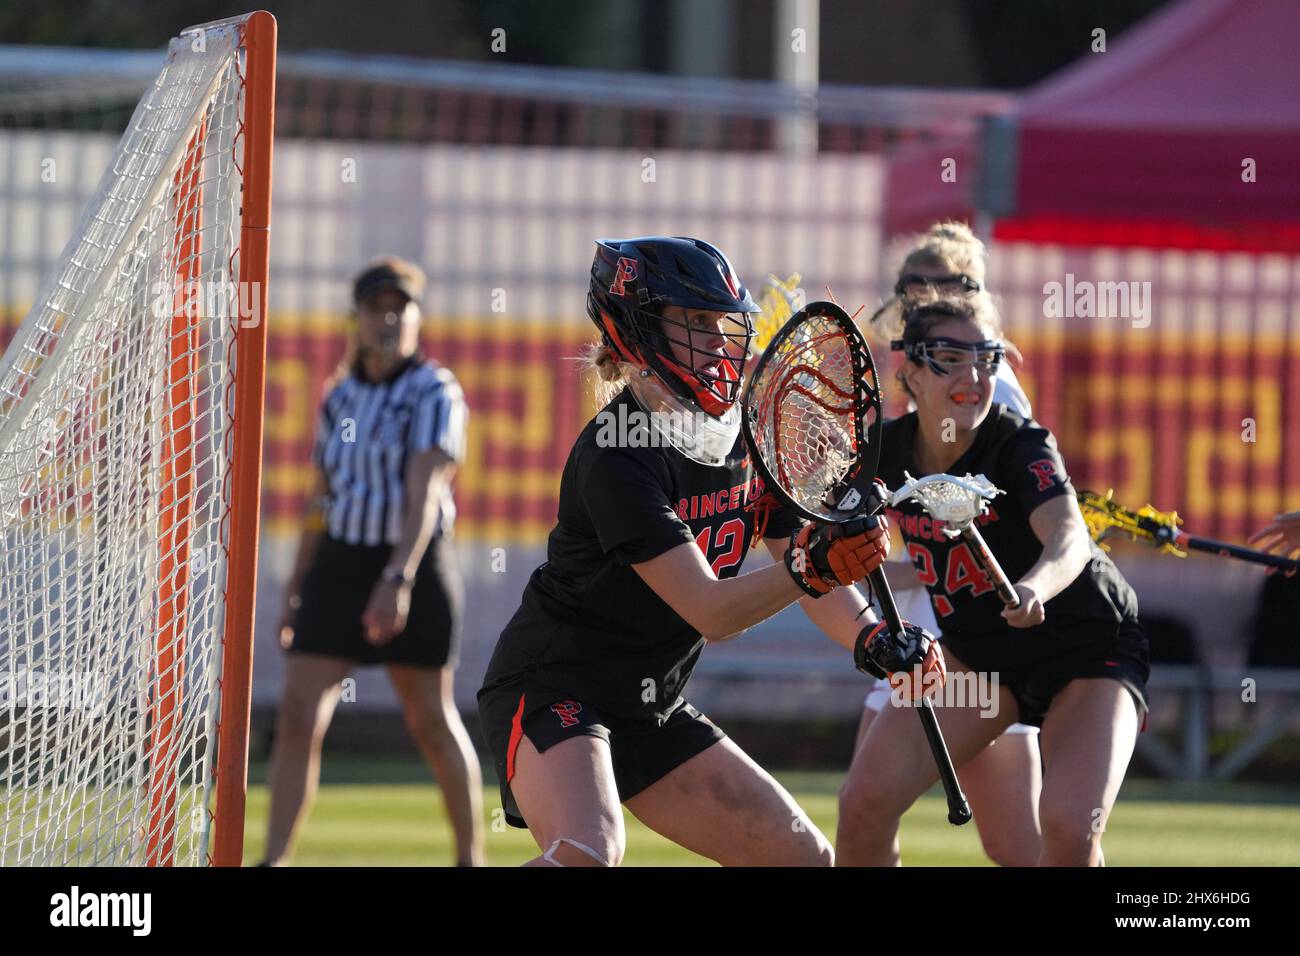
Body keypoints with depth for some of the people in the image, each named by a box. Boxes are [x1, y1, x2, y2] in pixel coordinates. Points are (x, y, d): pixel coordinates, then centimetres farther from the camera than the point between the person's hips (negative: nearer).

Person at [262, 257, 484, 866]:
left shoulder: (434, 392, -8)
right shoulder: (339, 398, 10)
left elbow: (425, 492, -20)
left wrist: (398, 580, -31)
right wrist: (295, 591, 17)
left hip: (412, 569, -5)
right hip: (338, 565, 5)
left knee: (432, 722, 4)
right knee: (297, 717, -7)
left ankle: (471, 856, 19)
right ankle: (274, 859, -7)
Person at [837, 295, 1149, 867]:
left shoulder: (1022, 448, -26)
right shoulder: (885, 452, -12)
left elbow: (1070, 538, -47)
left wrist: (1034, 589, -68)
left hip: (1087, 650, -5)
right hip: (974, 651, 5)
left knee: (1070, 826, -26)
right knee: (864, 802, -12)